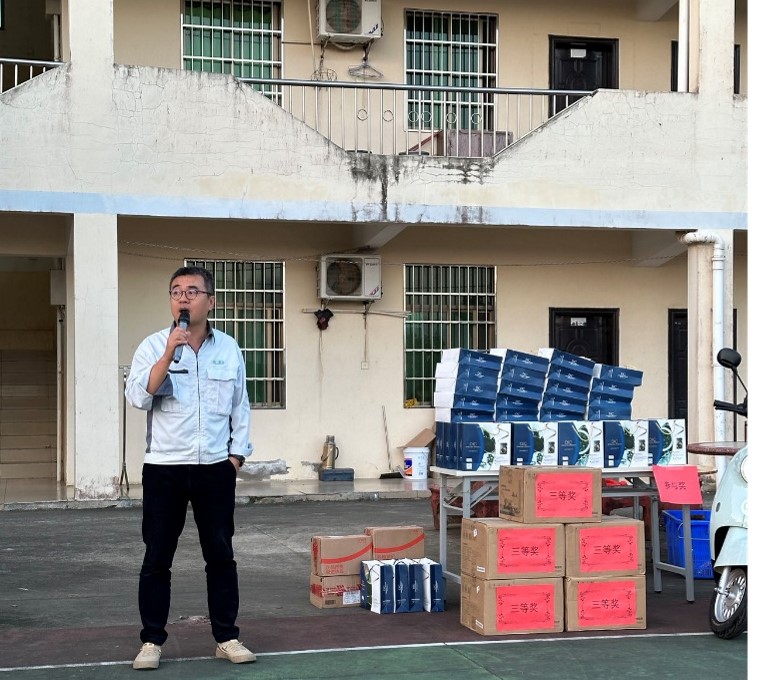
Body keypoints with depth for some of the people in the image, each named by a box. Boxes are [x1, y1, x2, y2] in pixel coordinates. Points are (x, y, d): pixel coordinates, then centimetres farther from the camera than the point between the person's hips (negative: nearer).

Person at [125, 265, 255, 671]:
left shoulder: (229, 349, 5)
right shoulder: (153, 346, -3)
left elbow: (240, 407, 11)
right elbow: (137, 397, -16)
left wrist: (236, 455, 5)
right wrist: (168, 354, -24)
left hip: (215, 469, 2)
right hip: (163, 468, -2)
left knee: (221, 555, 6)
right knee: (157, 558, 3)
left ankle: (226, 637, 16)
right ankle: (151, 641, 13)